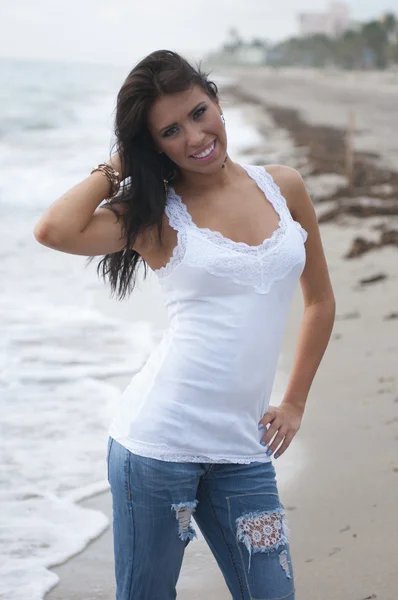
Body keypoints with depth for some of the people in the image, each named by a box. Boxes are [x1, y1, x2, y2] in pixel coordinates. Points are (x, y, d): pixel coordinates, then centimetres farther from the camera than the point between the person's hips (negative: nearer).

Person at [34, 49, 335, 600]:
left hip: (243, 449, 4)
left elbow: (320, 299, 20)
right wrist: (117, 166, -5)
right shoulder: (157, 213, -2)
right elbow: (54, 230, -20)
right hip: (159, 440, -3)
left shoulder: (284, 187, 8)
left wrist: (294, 404, 16)